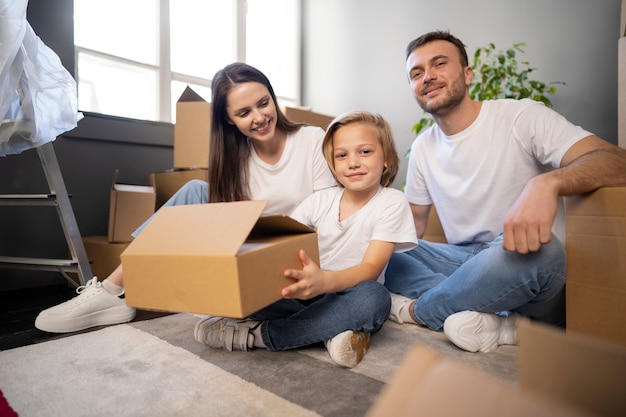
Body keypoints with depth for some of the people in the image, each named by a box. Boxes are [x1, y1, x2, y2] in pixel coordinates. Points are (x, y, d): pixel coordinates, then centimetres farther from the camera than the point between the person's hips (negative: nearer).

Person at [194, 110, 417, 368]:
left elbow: (371, 267, -20)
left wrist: (324, 281, -40)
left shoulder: (392, 202, -9)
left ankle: (255, 334, -27)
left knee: (374, 298, -37)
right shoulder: (321, 200, 0)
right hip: (308, 294, 2)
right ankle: (328, 330, -19)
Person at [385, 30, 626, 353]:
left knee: (537, 251, -38)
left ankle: (415, 310, -14)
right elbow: (413, 223, 14)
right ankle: (497, 323, -21)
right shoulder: (423, 148, 8)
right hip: (465, 263, 5)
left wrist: (547, 183, -41)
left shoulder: (520, 117, -8)